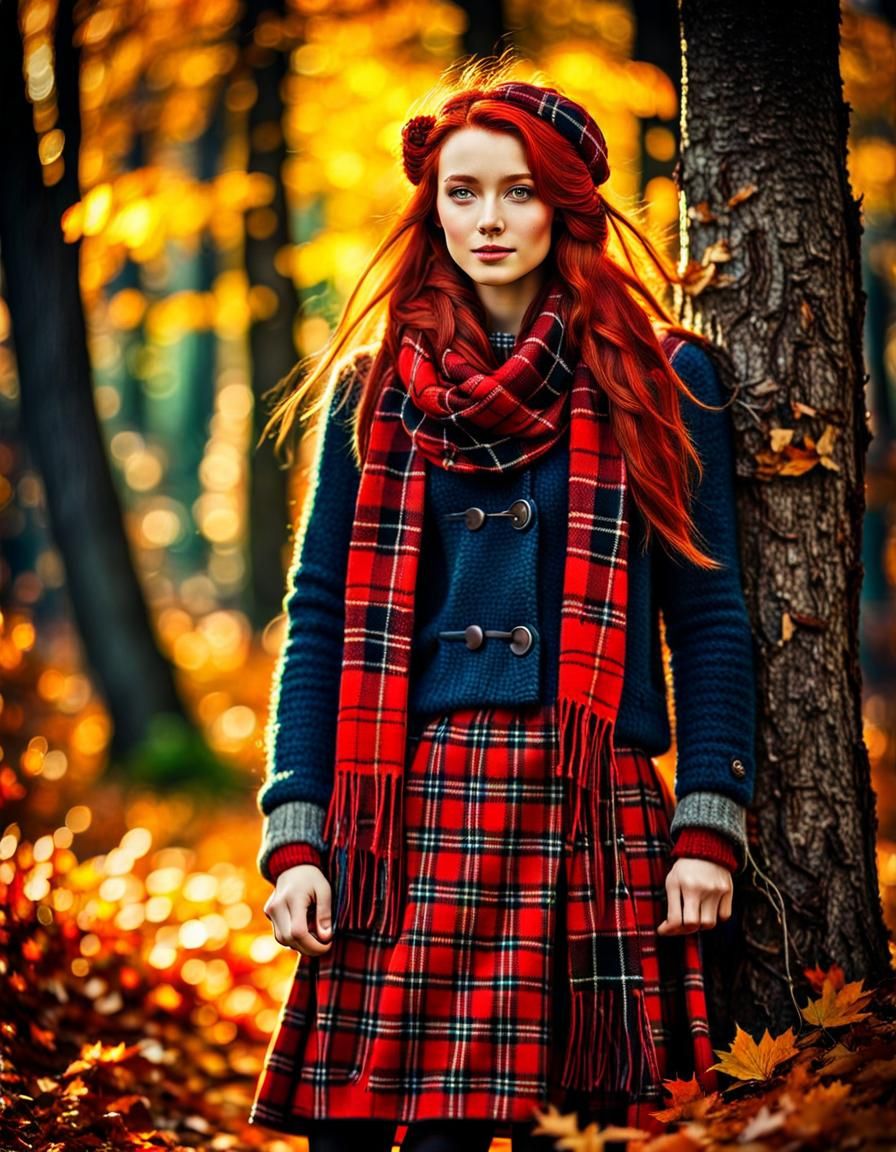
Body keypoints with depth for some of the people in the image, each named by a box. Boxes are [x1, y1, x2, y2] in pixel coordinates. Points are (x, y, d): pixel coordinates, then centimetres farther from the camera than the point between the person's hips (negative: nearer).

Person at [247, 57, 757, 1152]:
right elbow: (320, 619, 10)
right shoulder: (374, 391, 12)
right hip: (415, 817, 1)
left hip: (592, 817, -1)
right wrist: (295, 835, -1)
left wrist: (709, 823, -3)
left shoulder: (658, 381, 9)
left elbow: (708, 612, 7)